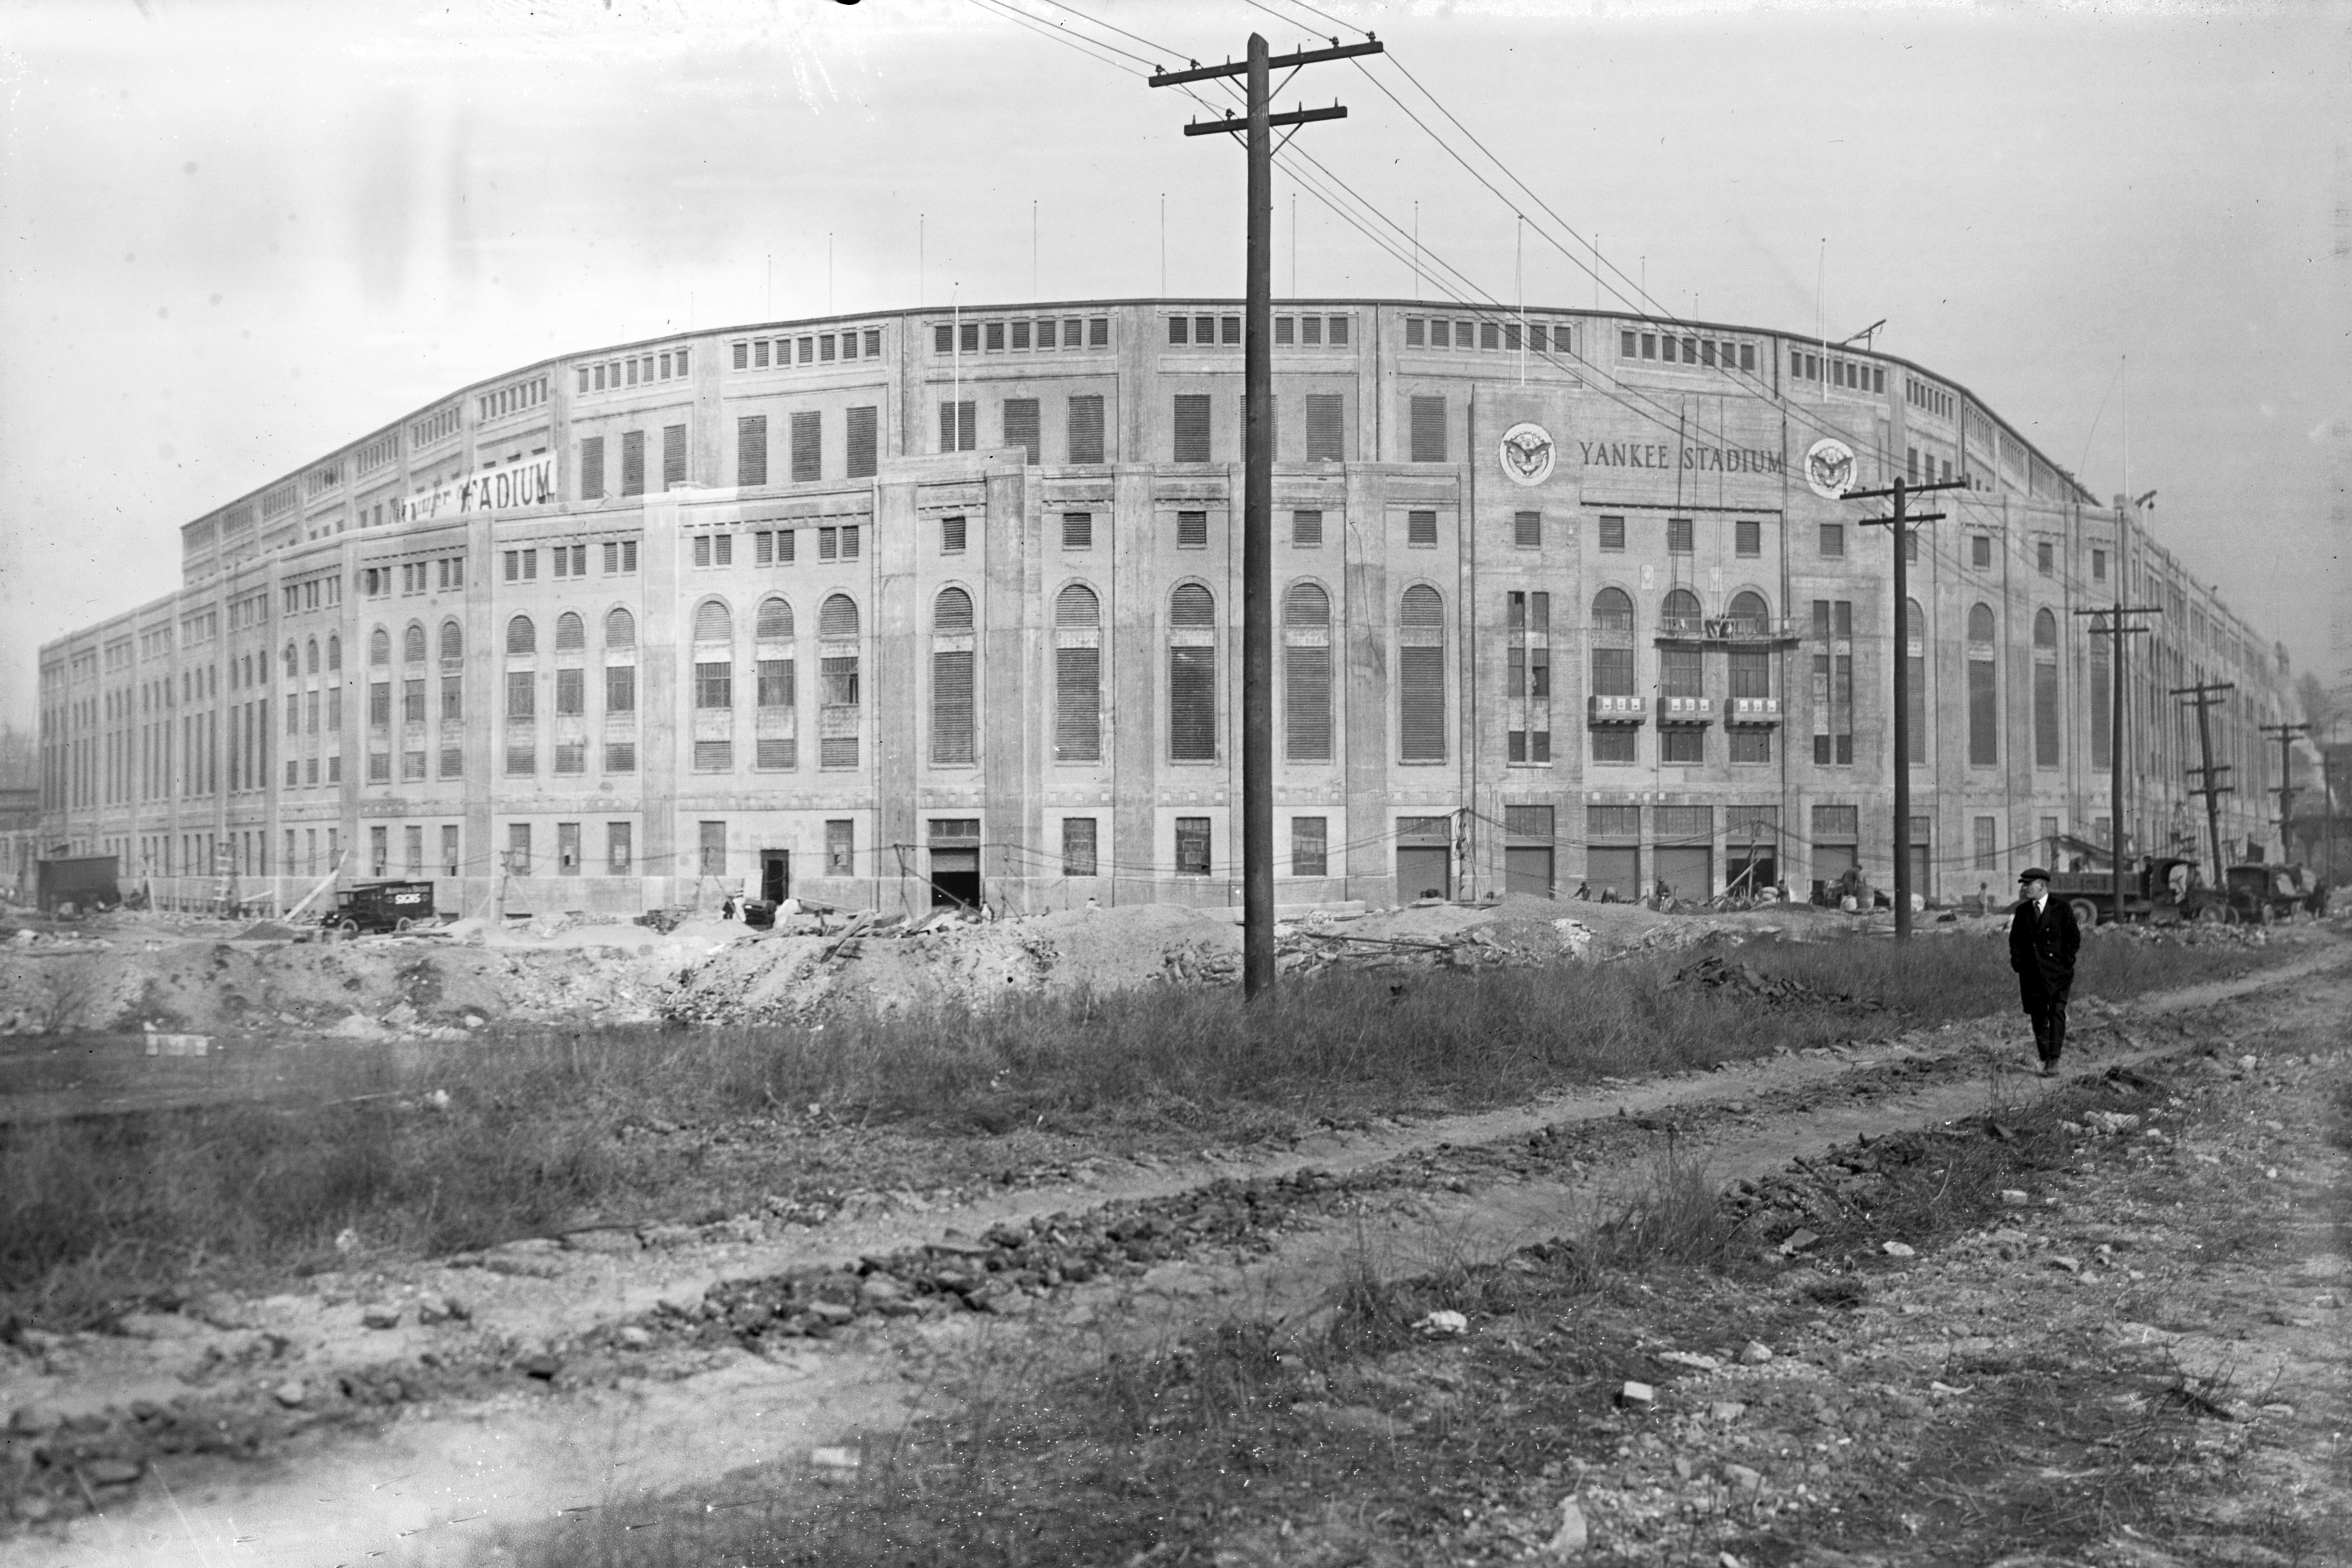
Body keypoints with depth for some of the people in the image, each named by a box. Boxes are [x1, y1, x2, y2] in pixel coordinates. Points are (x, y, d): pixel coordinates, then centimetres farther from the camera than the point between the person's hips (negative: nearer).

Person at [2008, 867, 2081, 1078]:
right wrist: (2018, 963, 3)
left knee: (2057, 1013, -10)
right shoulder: (2022, 911, 11)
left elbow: (2074, 938, 0)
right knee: (2038, 1017, 5)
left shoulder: (2061, 909, -1)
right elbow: (2015, 939, 16)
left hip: (2057, 973, -4)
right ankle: (2045, 1060, 15)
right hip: (2031, 973, 4)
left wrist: (2063, 963, -7)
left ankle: (2054, 1062, -12)